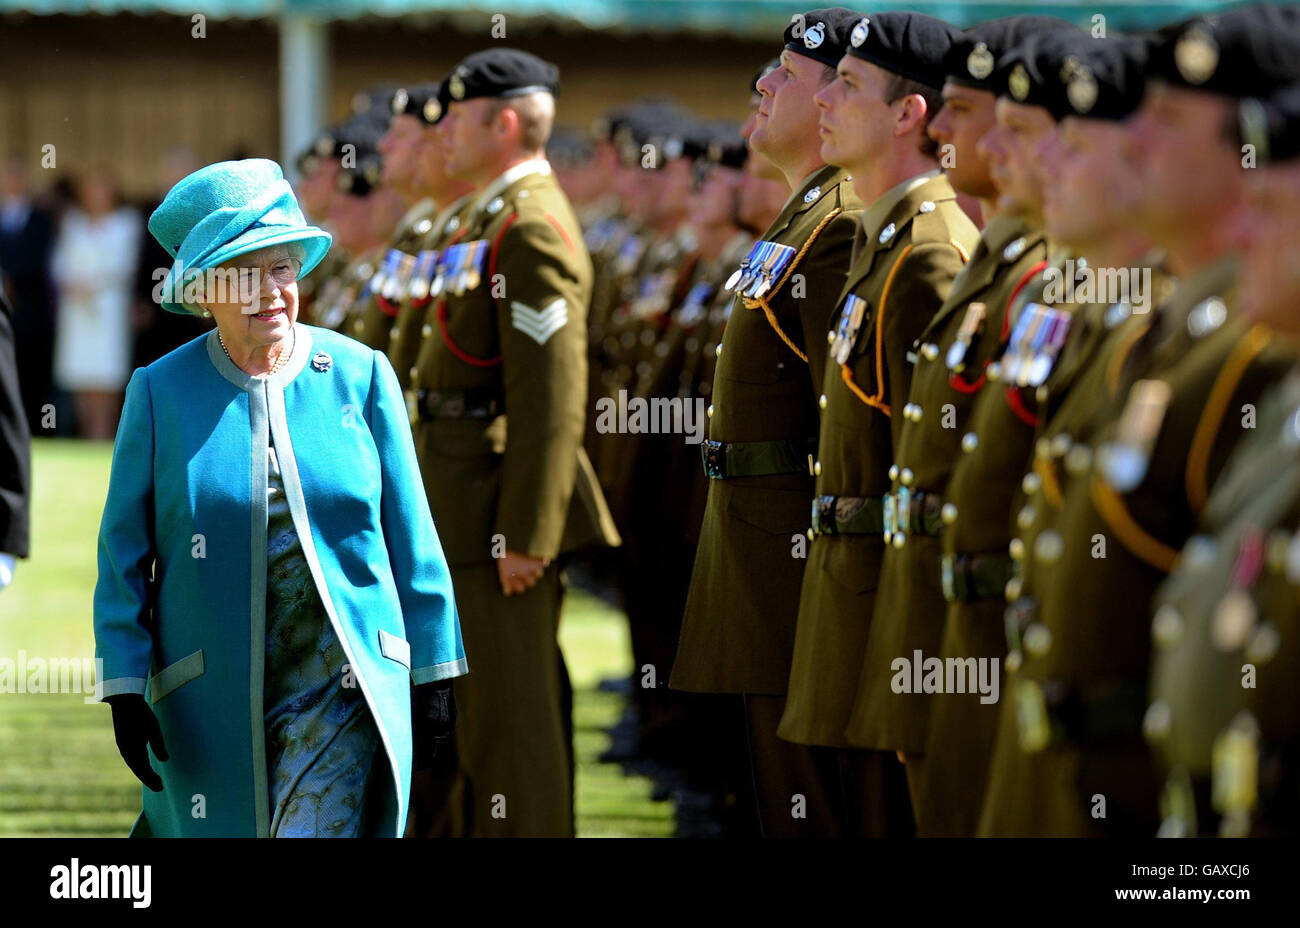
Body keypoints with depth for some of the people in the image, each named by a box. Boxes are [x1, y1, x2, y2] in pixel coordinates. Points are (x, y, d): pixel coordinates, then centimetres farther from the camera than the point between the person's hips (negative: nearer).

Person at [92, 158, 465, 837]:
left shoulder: (362, 377, 1)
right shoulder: (159, 392, 1)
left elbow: (411, 540, 6)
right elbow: (123, 553, 3)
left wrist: (433, 674, 5)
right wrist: (124, 688, -3)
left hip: (339, 686, -1)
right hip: (211, 699, 1)